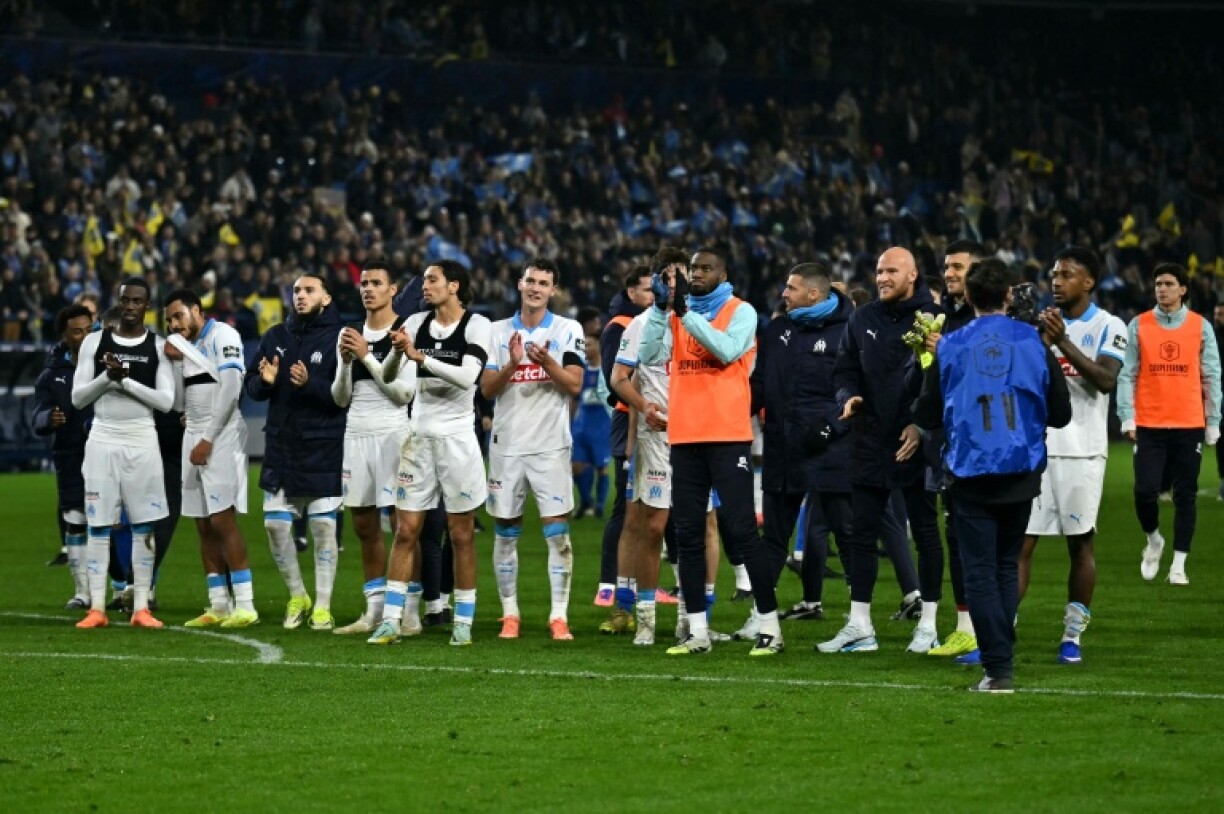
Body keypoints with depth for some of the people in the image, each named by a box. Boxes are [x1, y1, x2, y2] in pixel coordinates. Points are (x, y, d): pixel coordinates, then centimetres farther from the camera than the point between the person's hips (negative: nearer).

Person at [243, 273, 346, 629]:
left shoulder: (338, 338, -6)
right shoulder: (276, 336, 10)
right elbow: (251, 386, 11)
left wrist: (309, 384, -26)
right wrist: (264, 381, -10)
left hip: (323, 449, -5)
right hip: (280, 446, 5)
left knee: (323, 526, 0)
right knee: (275, 525, 5)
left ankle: (322, 606, 9)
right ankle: (297, 596, 22)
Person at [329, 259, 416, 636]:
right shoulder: (349, 335, 14)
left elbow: (405, 392, -13)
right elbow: (341, 398, 14)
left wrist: (367, 357, -13)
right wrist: (345, 362, -3)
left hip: (392, 432, -7)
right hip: (356, 433, 7)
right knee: (364, 525, 9)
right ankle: (374, 611, 14)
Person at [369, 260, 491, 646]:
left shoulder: (476, 326, -7)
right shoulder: (416, 324, 5)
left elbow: (467, 377, -21)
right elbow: (388, 377, -1)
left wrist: (420, 356, -25)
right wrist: (397, 351, -21)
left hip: (457, 437, -4)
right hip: (419, 437, 4)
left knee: (461, 535, 2)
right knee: (406, 531, 2)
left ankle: (463, 621, 9)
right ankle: (392, 619, 3)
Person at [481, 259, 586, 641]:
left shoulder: (568, 331, 3)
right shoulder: (498, 331, 9)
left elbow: (574, 384, -5)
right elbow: (486, 388, 2)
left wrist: (546, 362, -21)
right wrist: (511, 365, -15)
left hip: (550, 445, -2)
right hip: (507, 443, 2)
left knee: (557, 530, -8)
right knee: (505, 532, 5)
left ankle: (559, 616, -5)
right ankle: (510, 613, 13)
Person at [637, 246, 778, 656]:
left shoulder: (740, 312, 0)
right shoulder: (676, 312, 13)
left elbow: (727, 350, -18)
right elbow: (651, 356, -1)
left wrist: (685, 312, -19)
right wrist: (660, 307, -12)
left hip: (728, 436, -5)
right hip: (685, 437, 5)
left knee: (741, 529, -7)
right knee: (688, 534, 6)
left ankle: (770, 626, -2)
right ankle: (697, 630, 12)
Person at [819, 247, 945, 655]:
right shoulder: (862, 319, 10)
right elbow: (844, 369, 16)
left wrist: (922, 424, -14)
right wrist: (848, 396, -5)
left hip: (915, 443, -5)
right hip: (870, 441, 5)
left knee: (925, 532, 4)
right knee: (861, 532, 5)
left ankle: (928, 626, 10)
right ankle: (859, 626, 10)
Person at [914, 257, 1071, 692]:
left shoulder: (950, 347, -5)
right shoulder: (1035, 343, -2)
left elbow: (926, 417, -1)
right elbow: (1060, 413, 2)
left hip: (971, 473, -2)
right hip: (1021, 473, 2)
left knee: (980, 571, 1)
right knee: (1007, 566, 17)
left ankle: (999, 668, -7)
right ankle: (1001, 658, 17)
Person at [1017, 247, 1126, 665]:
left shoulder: (1108, 327, -1)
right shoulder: (1042, 322, 12)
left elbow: (1107, 380, -16)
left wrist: (1063, 341, -22)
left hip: (1082, 450, -3)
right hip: (1036, 445, 3)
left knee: (1080, 543, 3)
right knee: (1020, 540, -3)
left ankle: (1073, 635, 10)